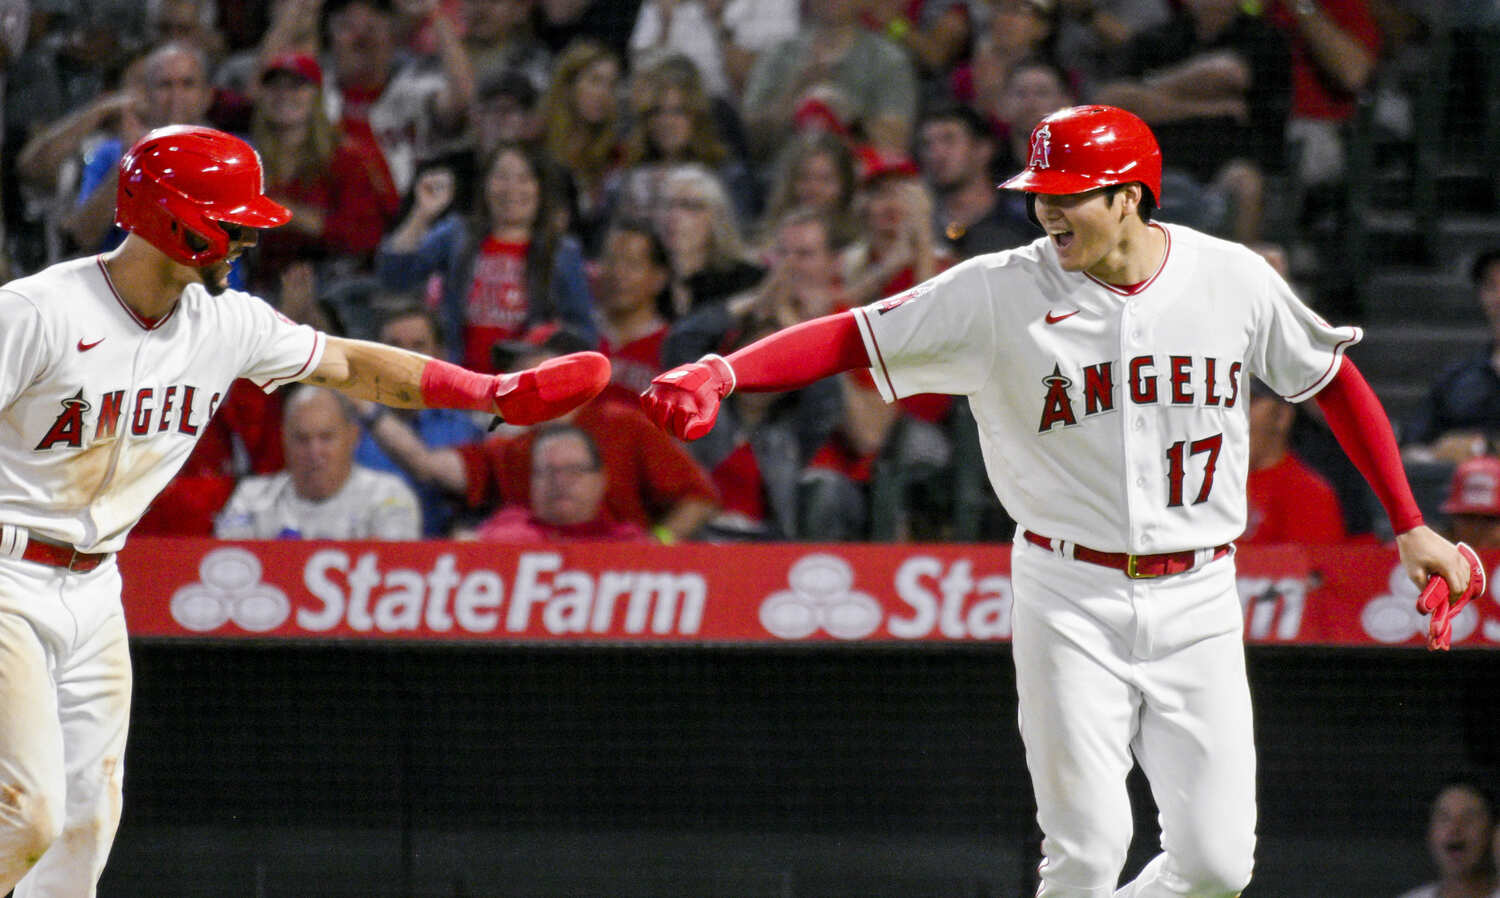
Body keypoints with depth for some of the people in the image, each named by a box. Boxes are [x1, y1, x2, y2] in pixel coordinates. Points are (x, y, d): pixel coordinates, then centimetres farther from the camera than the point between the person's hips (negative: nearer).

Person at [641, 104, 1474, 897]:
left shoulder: (1232, 278, -2)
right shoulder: (999, 293, -7)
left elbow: (1334, 378, 12)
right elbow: (850, 337, -12)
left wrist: (1410, 527, 12)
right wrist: (723, 373, -28)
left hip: (1195, 599, 2)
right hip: (1072, 600, -2)